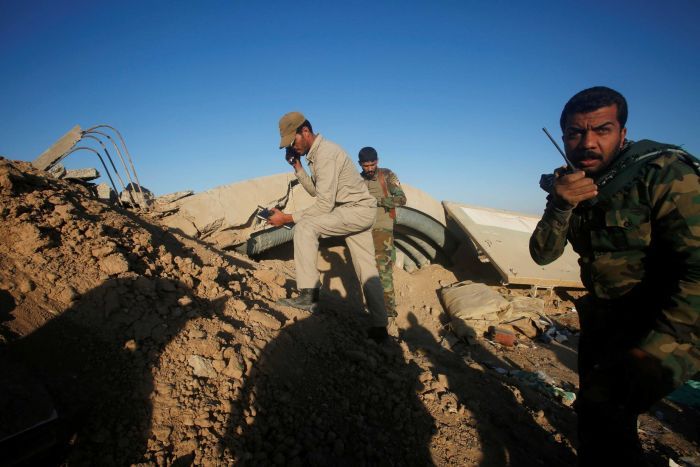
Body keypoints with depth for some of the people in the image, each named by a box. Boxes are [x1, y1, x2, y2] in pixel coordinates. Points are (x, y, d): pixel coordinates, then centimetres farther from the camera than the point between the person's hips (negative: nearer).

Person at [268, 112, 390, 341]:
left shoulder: (325, 154, -21)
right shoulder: (316, 153, 11)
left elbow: (324, 203, -26)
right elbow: (316, 191, 15)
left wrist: (288, 218, -23)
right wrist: (297, 167, 5)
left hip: (358, 210, -10)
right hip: (359, 212, 10)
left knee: (305, 227, -23)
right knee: (367, 270, 11)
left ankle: (309, 294, -20)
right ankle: (379, 325, 19)